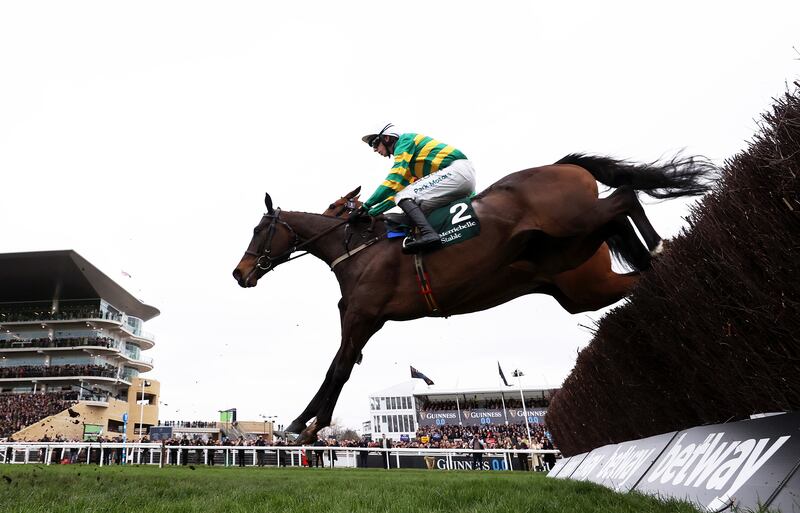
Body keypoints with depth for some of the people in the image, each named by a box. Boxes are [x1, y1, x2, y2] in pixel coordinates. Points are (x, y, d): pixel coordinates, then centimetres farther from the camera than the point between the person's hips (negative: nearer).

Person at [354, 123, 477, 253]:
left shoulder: (404, 140, 0)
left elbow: (394, 181, -10)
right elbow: (398, 189, 28)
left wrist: (365, 206, -6)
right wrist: (371, 212, 23)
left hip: (456, 171, -10)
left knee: (404, 197, -15)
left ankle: (428, 234, -36)